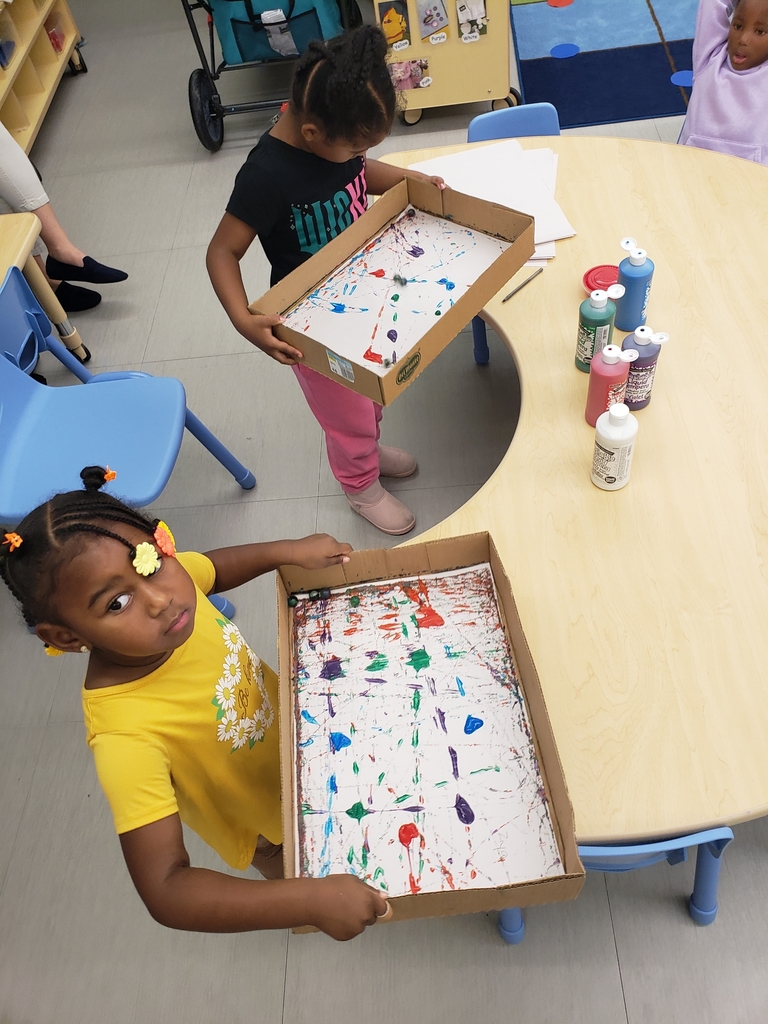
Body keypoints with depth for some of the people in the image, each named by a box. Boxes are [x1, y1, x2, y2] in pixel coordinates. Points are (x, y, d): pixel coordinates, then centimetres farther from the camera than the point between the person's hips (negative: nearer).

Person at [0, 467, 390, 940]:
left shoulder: (170, 577, -30)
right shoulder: (125, 736, -46)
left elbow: (215, 566, -4)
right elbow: (166, 891, -45)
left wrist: (290, 551, -17)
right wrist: (311, 900, -49)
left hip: (284, 724, 6)